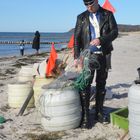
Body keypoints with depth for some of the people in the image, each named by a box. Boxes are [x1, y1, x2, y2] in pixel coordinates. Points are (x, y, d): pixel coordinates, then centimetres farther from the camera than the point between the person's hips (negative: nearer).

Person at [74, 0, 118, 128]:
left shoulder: (108, 14, 6)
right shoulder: (81, 17, 6)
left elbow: (115, 31, -3)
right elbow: (77, 38, 3)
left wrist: (101, 39, -20)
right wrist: (76, 57, -6)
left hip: (104, 55, 1)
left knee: (101, 84, 8)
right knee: (85, 85, -7)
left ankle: (99, 112, 19)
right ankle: (85, 116, -2)